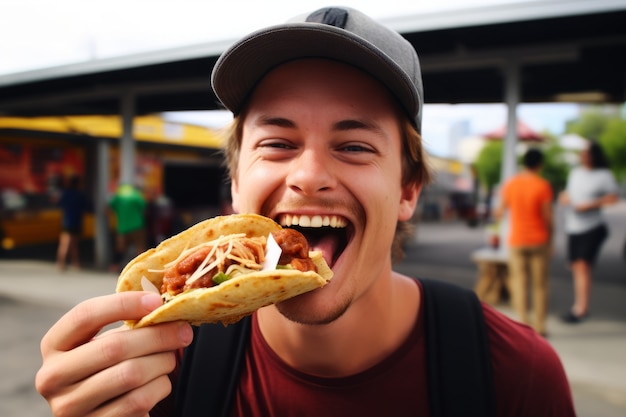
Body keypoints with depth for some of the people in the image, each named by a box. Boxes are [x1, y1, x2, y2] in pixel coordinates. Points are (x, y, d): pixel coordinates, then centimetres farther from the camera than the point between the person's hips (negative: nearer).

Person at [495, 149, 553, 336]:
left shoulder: (510, 183, -1)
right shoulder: (543, 186, -9)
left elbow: (501, 209, 7)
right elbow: (548, 217, -9)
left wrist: (499, 213, 30)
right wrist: (550, 239, 4)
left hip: (517, 240, 2)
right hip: (539, 241, -1)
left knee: (519, 281, 5)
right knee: (540, 284, 8)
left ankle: (523, 322, 0)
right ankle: (539, 325, 14)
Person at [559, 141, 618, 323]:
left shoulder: (604, 175, -4)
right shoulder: (575, 173, 13)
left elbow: (613, 197, -7)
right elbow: (567, 193, 22)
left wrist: (589, 205, -16)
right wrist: (564, 197, -1)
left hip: (592, 227, -6)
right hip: (573, 228, 6)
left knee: (583, 265, -12)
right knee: (575, 267, 9)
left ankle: (581, 309, -8)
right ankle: (581, 306, 21)